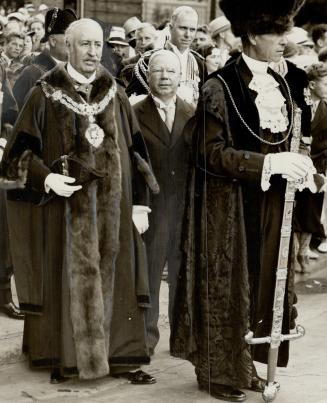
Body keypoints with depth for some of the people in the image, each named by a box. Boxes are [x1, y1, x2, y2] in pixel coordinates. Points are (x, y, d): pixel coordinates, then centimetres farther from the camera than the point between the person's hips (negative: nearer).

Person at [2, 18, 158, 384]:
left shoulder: (115, 95, 7)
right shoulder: (45, 94, -3)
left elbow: (134, 153, 9)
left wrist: (140, 204, 4)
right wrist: (47, 178, -19)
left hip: (112, 206, 3)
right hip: (66, 204, -3)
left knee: (111, 279, 6)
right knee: (68, 280, 3)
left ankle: (118, 355, 14)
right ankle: (65, 355, 14)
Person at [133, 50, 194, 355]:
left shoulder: (193, 115, 7)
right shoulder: (134, 114, -1)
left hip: (186, 205, 3)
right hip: (150, 205, -2)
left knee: (183, 272, 11)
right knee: (147, 273, 3)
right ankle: (146, 337, 15)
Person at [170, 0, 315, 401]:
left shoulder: (279, 84, 8)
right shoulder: (220, 86, -14)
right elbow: (212, 153, -18)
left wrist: (295, 166, -1)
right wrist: (269, 163, -25)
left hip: (270, 204, 7)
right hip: (229, 206, -7)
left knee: (262, 282, 12)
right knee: (225, 285, 3)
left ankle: (244, 364, 25)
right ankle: (218, 370, 16)